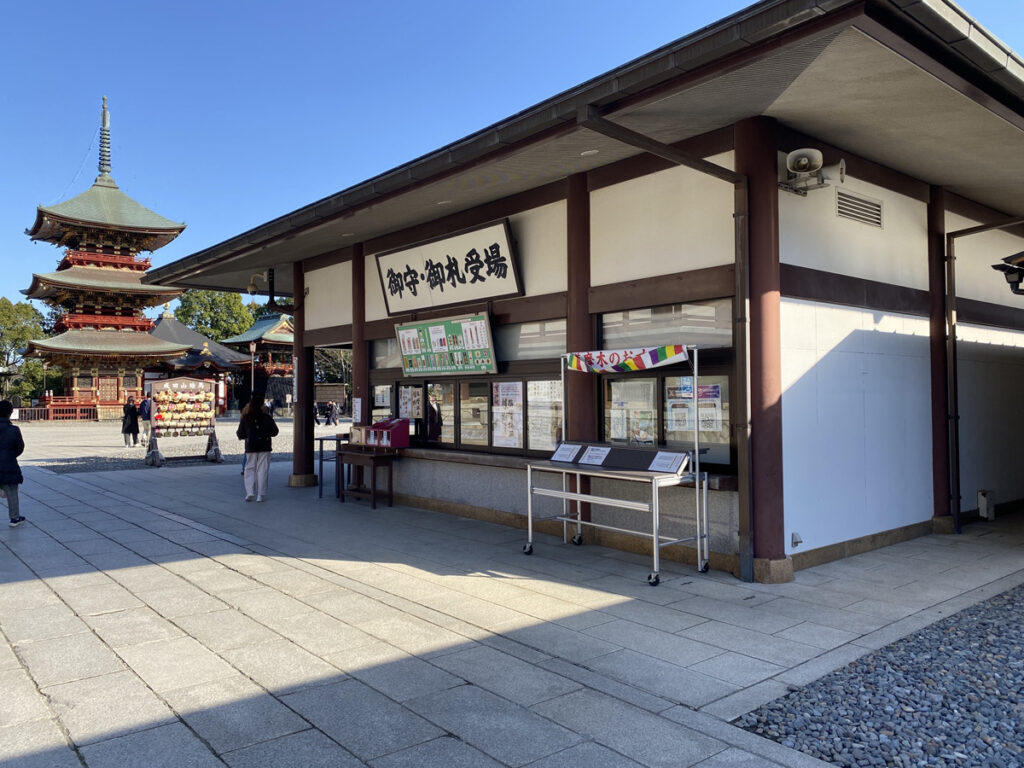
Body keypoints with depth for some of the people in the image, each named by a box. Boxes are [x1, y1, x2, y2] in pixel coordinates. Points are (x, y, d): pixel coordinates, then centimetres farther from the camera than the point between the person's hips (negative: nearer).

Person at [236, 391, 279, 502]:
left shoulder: (245, 418, -3)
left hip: (250, 448, 1)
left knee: (249, 469, 12)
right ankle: (261, 495, 2)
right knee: (262, 470, 3)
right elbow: (274, 432, -1)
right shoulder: (267, 417, -6)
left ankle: (250, 492, -2)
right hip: (264, 447, -1)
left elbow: (240, 434, 2)